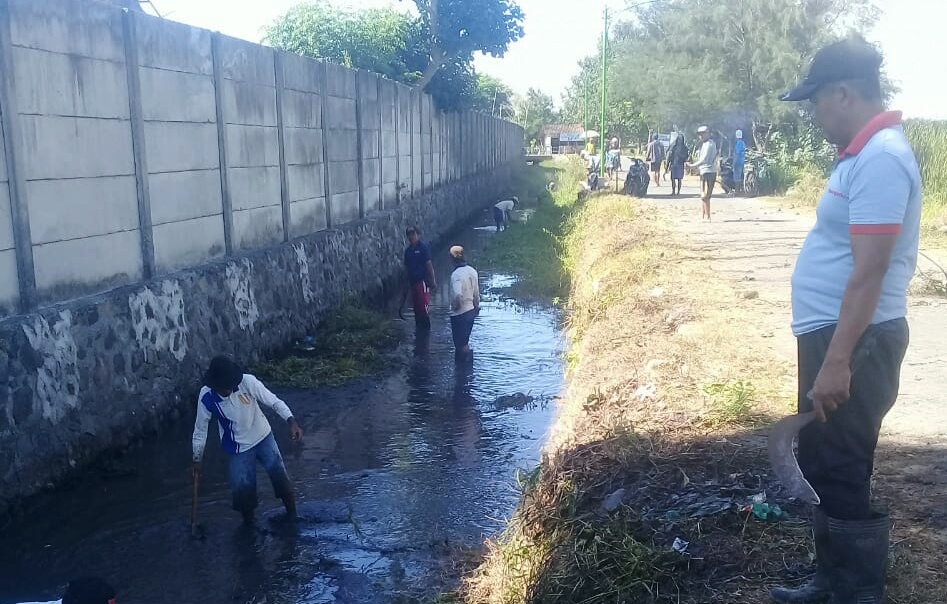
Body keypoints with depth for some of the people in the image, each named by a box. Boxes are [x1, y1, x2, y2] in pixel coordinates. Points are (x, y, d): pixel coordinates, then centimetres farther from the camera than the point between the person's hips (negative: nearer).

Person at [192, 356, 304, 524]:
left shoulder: (247, 381, -27)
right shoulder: (206, 397, -22)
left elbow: (274, 401, -21)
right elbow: (200, 430, -7)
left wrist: (292, 422, -36)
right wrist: (197, 460, 1)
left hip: (263, 437, 0)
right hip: (238, 447, 0)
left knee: (280, 476, 4)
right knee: (241, 488, -1)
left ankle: (292, 516, 27)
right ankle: (249, 522, 27)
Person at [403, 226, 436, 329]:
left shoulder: (423, 247, -6)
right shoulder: (408, 250, 12)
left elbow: (429, 264, -10)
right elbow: (406, 267, 16)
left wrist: (433, 280, -13)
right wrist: (408, 282, 14)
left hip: (422, 280, -7)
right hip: (413, 282, 7)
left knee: (424, 306, -9)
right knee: (416, 307, 11)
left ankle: (426, 327, -1)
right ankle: (418, 327, 20)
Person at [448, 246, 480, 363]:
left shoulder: (456, 274, -22)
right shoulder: (472, 271, 1)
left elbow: (458, 294, -35)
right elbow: (476, 292, 9)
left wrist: (455, 306, -16)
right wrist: (476, 306, 22)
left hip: (459, 314, -7)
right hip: (471, 311, 7)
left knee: (460, 345, 4)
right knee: (465, 342, 20)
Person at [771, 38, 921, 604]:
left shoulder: (880, 157, -19)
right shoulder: (865, 153, 13)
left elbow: (869, 273, -24)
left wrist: (837, 362, -26)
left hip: (854, 342, -10)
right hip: (835, 335, 11)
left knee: (843, 478, 0)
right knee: (824, 467, 19)